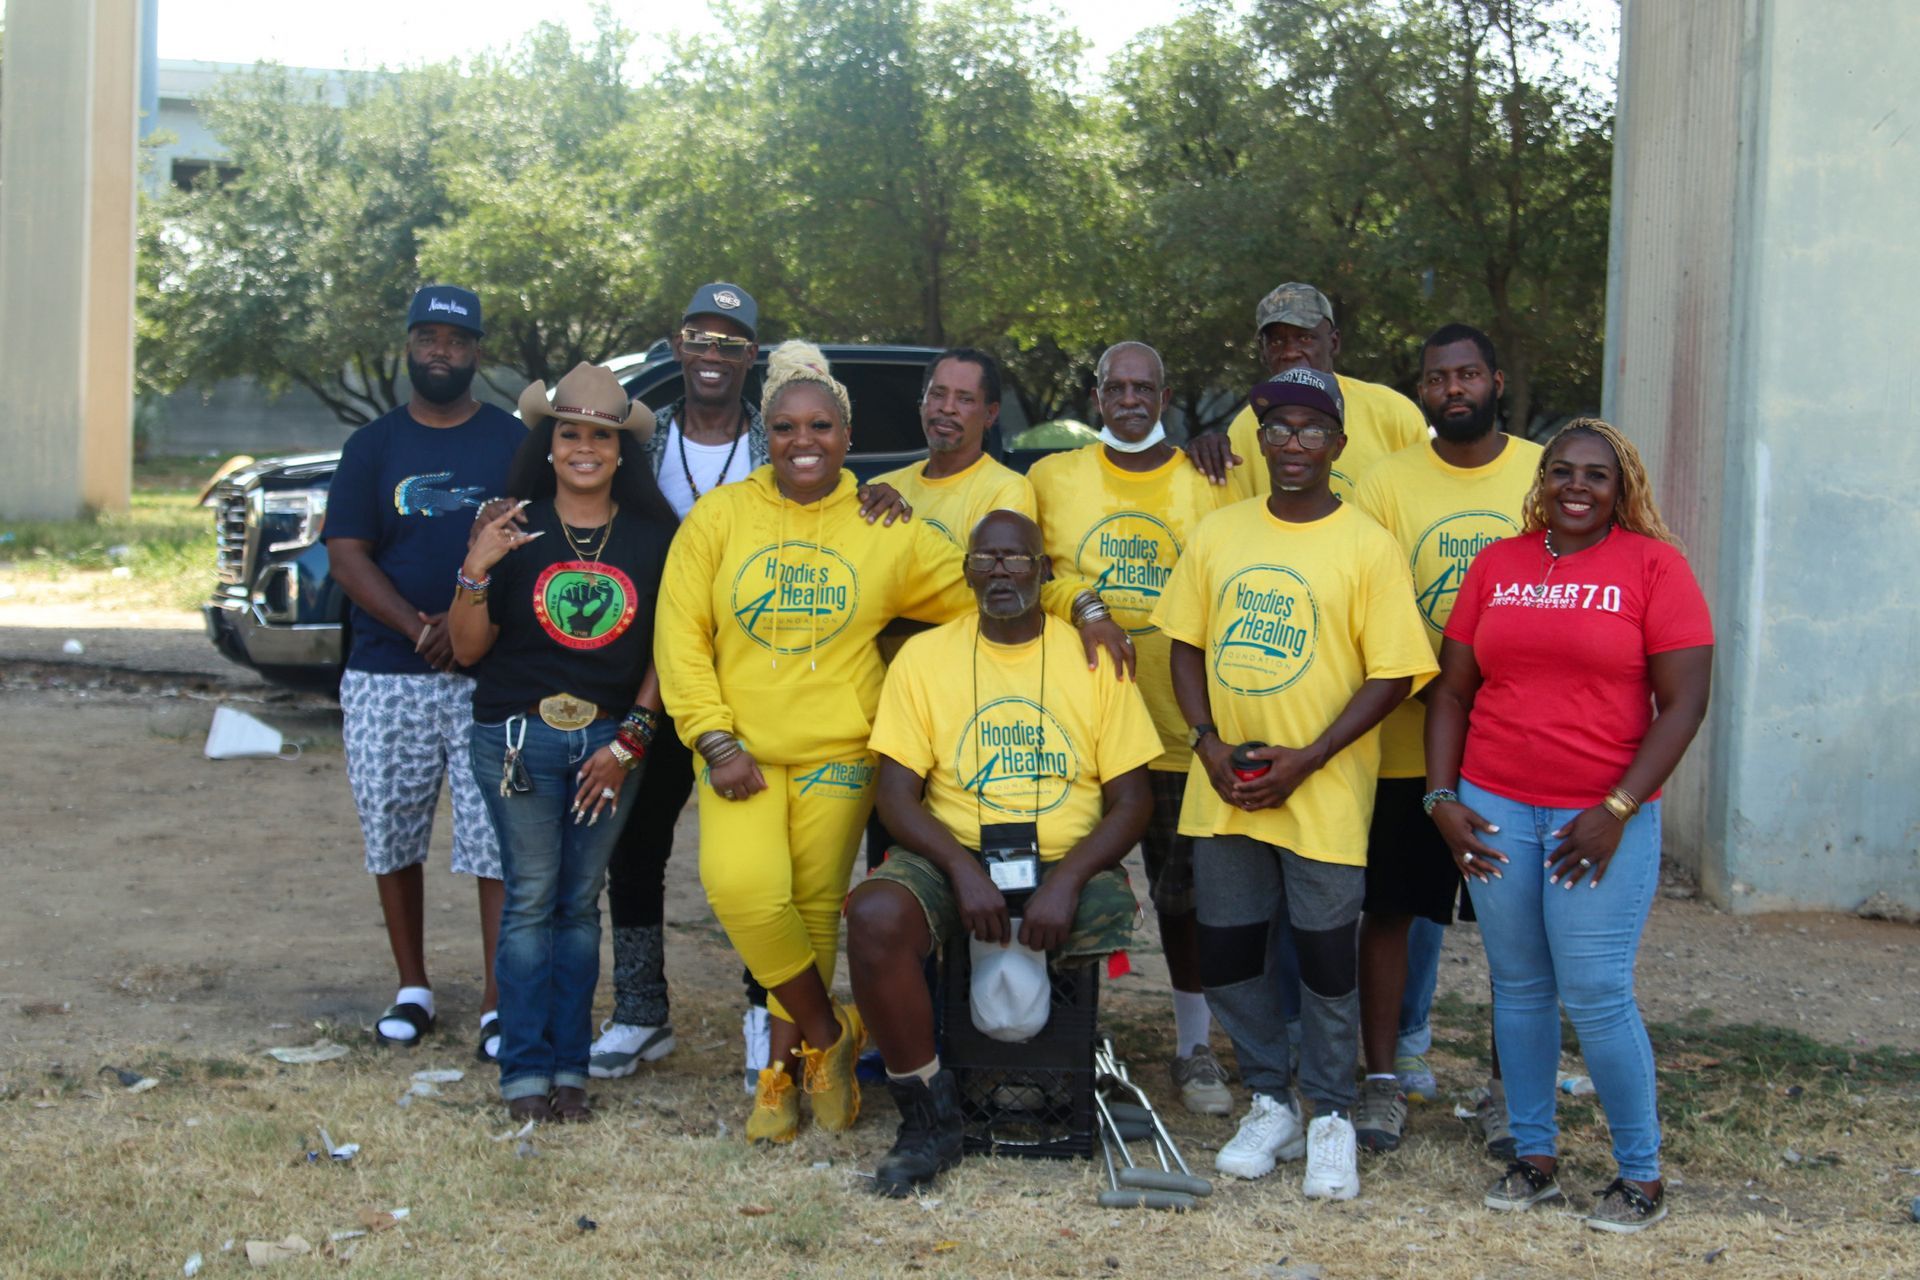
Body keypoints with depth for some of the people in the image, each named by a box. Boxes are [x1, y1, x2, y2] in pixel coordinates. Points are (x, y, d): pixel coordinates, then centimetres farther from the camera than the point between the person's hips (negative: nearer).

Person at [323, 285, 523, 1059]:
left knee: (499, 842, -7)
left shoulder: (512, 442, 6)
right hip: (386, 677, 2)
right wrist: (420, 628, -13)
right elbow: (347, 557, 1)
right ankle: (412, 990, 23)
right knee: (392, 838, 9)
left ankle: (499, 1006, -3)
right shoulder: (373, 447, 9)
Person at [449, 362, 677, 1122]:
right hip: (518, 736, -1)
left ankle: (570, 1065, 12)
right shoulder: (514, 530, 0)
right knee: (531, 896, -4)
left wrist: (629, 739, -4)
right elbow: (468, 650, 0)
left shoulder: (652, 537, 3)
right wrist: (475, 573, -16)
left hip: (611, 739, 2)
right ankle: (525, 1069, 2)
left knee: (581, 901, 6)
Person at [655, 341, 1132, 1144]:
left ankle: (780, 1070, 20)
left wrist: (1082, 606, -6)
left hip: (838, 754, 1)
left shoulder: (885, 531, 4)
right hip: (741, 754, -1)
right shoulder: (719, 518, 2)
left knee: (814, 910, 0)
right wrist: (717, 741, -7)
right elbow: (681, 635, 2)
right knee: (741, 887, -21)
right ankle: (829, 1033, 0)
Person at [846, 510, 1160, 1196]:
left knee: (1114, 914, -31)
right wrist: (964, 871, -17)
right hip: (953, 853, 0)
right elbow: (897, 793, 1)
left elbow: (1131, 799, 1)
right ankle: (928, 1116, -14)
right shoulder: (924, 656, 6)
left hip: (1069, 857, 0)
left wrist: (1067, 881, -16)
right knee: (874, 916, -31)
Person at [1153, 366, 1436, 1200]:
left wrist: (1305, 760, -15)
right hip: (1225, 789, 4)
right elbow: (1186, 645, 10)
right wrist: (1209, 743, -5)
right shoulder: (1217, 536, 6)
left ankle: (1330, 1117, 21)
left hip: (1323, 792, -4)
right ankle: (1269, 1104, 28)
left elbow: (1394, 675, -9)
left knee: (1325, 957, 3)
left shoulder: (1367, 546, -7)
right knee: (1226, 952, 10)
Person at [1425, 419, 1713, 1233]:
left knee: (1596, 997, -4)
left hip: (1601, 817, -4)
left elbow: (1683, 702, -7)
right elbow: (1452, 690, 12)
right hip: (1495, 807, 4)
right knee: (1519, 987, 10)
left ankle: (1641, 1175, 12)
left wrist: (1617, 811, -11)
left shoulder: (1653, 564, -3)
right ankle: (1533, 1156, 23)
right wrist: (1441, 795, 2)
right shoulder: (1498, 564, 8)